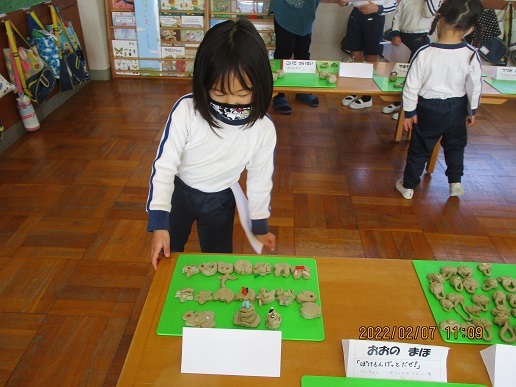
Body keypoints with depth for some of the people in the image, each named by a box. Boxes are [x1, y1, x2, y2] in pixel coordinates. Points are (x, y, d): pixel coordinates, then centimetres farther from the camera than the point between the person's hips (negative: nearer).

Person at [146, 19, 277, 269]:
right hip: (178, 191, 0)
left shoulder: (263, 128, -22)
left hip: (220, 200, 0)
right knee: (166, 258, 20)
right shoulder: (186, 110, -29)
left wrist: (259, 225, 4)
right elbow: (164, 165, -23)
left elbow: (260, 178, -7)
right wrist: (159, 223, -27)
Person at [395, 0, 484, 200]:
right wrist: (472, 111, 12)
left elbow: (411, 86, -17)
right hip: (456, 109, 2)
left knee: (419, 148, 13)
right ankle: (455, 182, 31)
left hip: (428, 109, -2)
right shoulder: (471, 55, -15)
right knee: (455, 145, 26)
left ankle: (408, 186, 25)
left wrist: (409, 112, -4)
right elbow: (475, 87, -4)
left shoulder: (424, 53, -22)